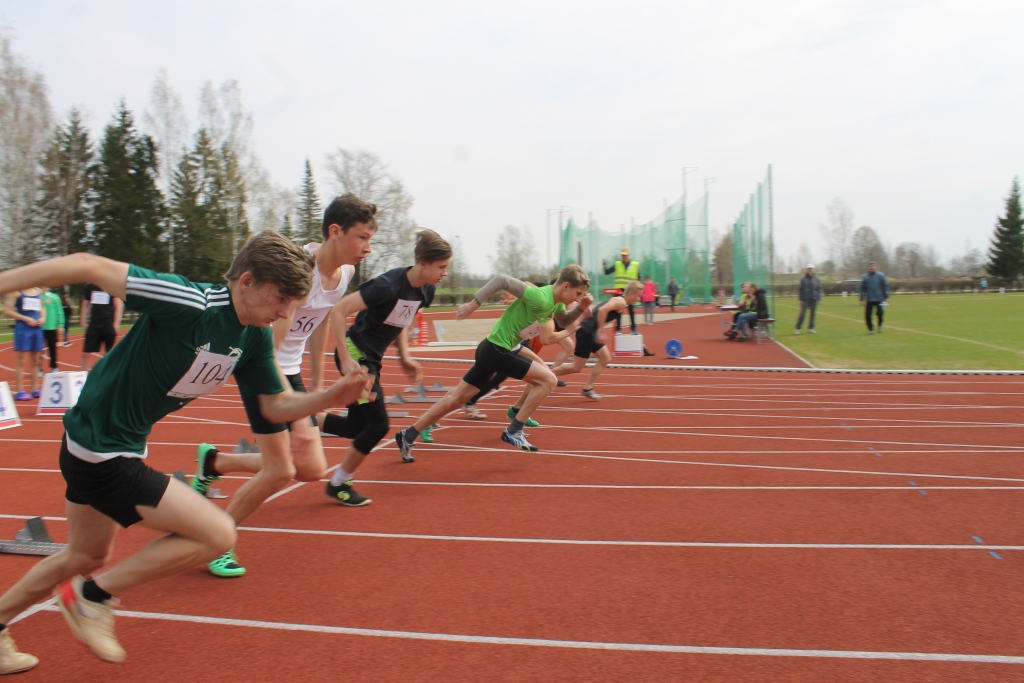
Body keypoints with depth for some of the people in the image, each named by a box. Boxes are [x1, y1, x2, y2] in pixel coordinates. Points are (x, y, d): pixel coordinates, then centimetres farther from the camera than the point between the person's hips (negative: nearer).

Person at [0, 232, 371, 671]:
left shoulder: (255, 337, -5)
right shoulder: (190, 305, -29)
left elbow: (275, 406, 1)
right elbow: (89, 266, -27)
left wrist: (330, 398, -16)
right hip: (99, 452, -9)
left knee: (86, 557, 29)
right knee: (218, 533, -12)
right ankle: (93, 597, 5)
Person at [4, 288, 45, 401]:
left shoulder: (38, 291, 11)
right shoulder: (16, 291, -5)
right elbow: (7, 311, -8)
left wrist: (43, 318, 1)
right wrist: (26, 319, -15)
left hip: (37, 327, 6)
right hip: (23, 327, -6)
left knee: (35, 361, 10)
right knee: (21, 361, -5)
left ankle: (34, 389, 17)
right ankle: (19, 391, -3)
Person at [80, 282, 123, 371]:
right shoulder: (89, 287, 7)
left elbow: (118, 306, -5)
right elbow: (85, 306, 15)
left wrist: (116, 324, -11)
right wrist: (83, 323, 9)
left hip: (109, 325, -4)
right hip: (94, 324, 4)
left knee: (109, 354, 3)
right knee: (86, 353, 1)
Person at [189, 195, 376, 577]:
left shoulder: (345, 272, -2)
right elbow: (267, 351, -29)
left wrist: (317, 384, 17)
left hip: (291, 370, 8)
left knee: (312, 469, 4)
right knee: (280, 471, -9)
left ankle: (213, 462, 22)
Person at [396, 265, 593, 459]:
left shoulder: (556, 301, 5)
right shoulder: (540, 298, -22)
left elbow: (564, 323, 24)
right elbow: (502, 279, -24)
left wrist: (581, 308, 5)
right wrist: (472, 304, -23)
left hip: (491, 349, 10)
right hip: (497, 350, -10)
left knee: (457, 398, 14)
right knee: (548, 380, -9)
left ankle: (408, 435, 21)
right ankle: (513, 431, -5)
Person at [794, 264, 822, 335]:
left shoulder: (816, 279, 6)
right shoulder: (803, 279, 1)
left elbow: (819, 289, 8)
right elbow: (800, 290, 2)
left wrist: (819, 299, 0)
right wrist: (800, 299, -4)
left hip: (814, 300, 2)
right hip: (805, 299, -2)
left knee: (813, 314, 5)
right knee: (802, 313, -6)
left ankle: (811, 328, 15)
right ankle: (797, 328, -2)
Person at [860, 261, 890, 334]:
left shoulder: (881, 276, 2)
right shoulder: (865, 278, 7)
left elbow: (885, 287, 3)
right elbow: (862, 289, 9)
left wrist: (886, 297, -1)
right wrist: (862, 299, 4)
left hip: (879, 300, -1)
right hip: (869, 300, 2)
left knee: (880, 314, -4)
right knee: (867, 315, -4)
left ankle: (880, 326, 23)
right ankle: (870, 329, 12)